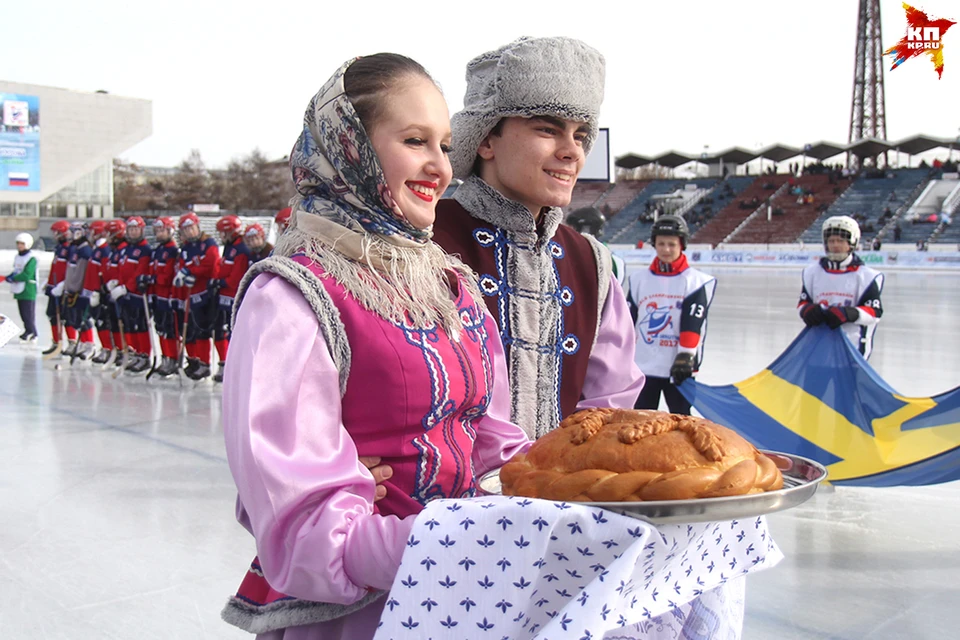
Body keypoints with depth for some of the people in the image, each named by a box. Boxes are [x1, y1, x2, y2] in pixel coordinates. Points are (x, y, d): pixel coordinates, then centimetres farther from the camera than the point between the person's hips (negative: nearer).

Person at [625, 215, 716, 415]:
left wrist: (685, 356, -20)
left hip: (678, 368, -3)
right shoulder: (638, 279, 7)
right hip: (643, 367, 3)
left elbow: (692, 323, -12)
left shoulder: (697, 281, -3)